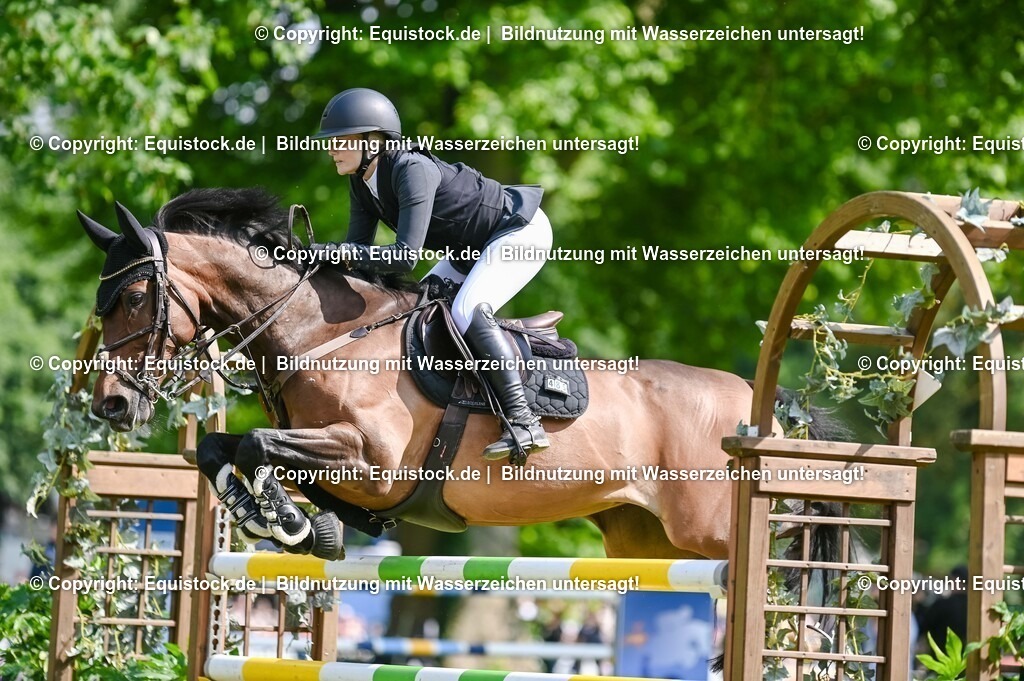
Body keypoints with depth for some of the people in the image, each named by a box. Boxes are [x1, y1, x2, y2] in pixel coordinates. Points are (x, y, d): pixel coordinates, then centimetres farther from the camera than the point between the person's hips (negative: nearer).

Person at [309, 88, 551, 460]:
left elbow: (407, 256, -38)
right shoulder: (361, 182, -4)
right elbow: (359, 248, -5)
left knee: (467, 311, -27)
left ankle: (524, 422, -28)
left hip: (521, 231, -10)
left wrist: (340, 252, -37)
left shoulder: (412, 169, -32)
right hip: (473, 247, 10)